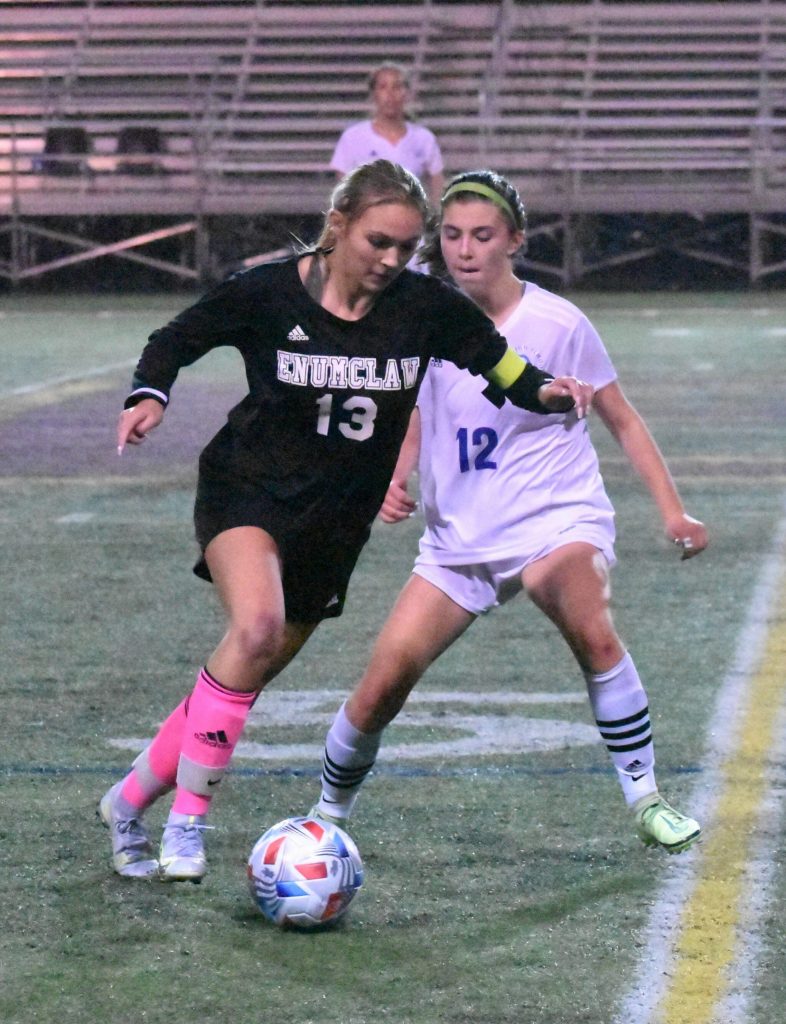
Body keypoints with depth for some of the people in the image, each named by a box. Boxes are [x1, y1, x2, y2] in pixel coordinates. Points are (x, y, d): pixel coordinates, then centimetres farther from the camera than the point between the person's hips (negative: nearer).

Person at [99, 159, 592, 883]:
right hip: (247, 490, -3)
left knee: (244, 681, 6)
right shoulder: (268, 292, -11)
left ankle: (131, 802, 27)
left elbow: (504, 368, 3)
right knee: (257, 624, -30)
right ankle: (187, 822, -22)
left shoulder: (425, 306, -6)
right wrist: (150, 395, -16)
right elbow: (175, 341, 2)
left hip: (336, 521, 3)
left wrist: (545, 391, -18)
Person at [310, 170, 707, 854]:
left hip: (557, 517, -3)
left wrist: (672, 510, -3)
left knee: (591, 631, -34)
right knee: (383, 683, -6)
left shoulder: (557, 324, -7)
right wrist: (394, 481, -3)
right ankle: (328, 812, 20)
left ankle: (646, 801, -22)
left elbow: (622, 419, 3)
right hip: (459, 534, 4)